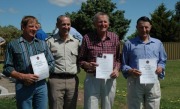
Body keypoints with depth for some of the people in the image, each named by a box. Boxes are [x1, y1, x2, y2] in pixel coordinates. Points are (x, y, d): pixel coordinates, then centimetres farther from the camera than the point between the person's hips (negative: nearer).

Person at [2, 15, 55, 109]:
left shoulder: (43, 44, 13)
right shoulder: (13, 45, 3)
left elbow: (51, 63, 10)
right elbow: (7, 69, 0)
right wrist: (23, 76, -16)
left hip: (41, 85, 3)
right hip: (23, 87, -2)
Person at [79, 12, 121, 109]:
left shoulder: (115, 38, 5)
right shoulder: (87, 38, -3)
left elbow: (118, 58, 12)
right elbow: (81, 60, 3)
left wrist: (117, 69, -5)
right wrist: (88, 65, -17)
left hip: (110, 79, 3)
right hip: (92, 78, -2)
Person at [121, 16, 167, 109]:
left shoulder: (158, 43, 14)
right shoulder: (129, 44, 5)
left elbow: (162, 61, 17)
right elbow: (123, 64, 5)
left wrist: (160, 67, -6)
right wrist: (130, 71, -15)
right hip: (135, 82, -2)